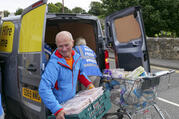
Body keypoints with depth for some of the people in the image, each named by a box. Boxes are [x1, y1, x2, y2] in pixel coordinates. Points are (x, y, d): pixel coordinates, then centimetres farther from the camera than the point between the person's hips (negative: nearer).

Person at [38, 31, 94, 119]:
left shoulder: (77, 57, -4)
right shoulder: (54, 64, -27)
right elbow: (44, 89, -34)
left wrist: (89, 84, 4)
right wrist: (57, 109, -41)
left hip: (73, 101, 6)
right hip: (59, 104, -6)